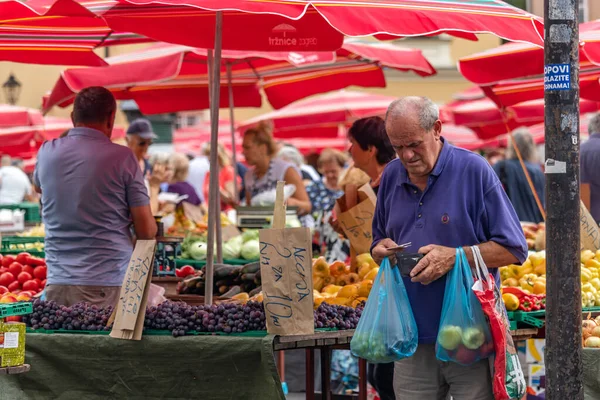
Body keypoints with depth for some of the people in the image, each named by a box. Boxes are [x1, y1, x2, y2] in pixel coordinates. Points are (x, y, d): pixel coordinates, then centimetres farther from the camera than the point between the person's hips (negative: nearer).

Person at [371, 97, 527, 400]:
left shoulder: (474, 170, -7)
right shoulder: (392, 176, 9)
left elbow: (514, 250, -7)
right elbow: (378, 243, 22)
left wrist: (454, 256, -18)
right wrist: (382, 250, -2)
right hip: (413, 338, 4)